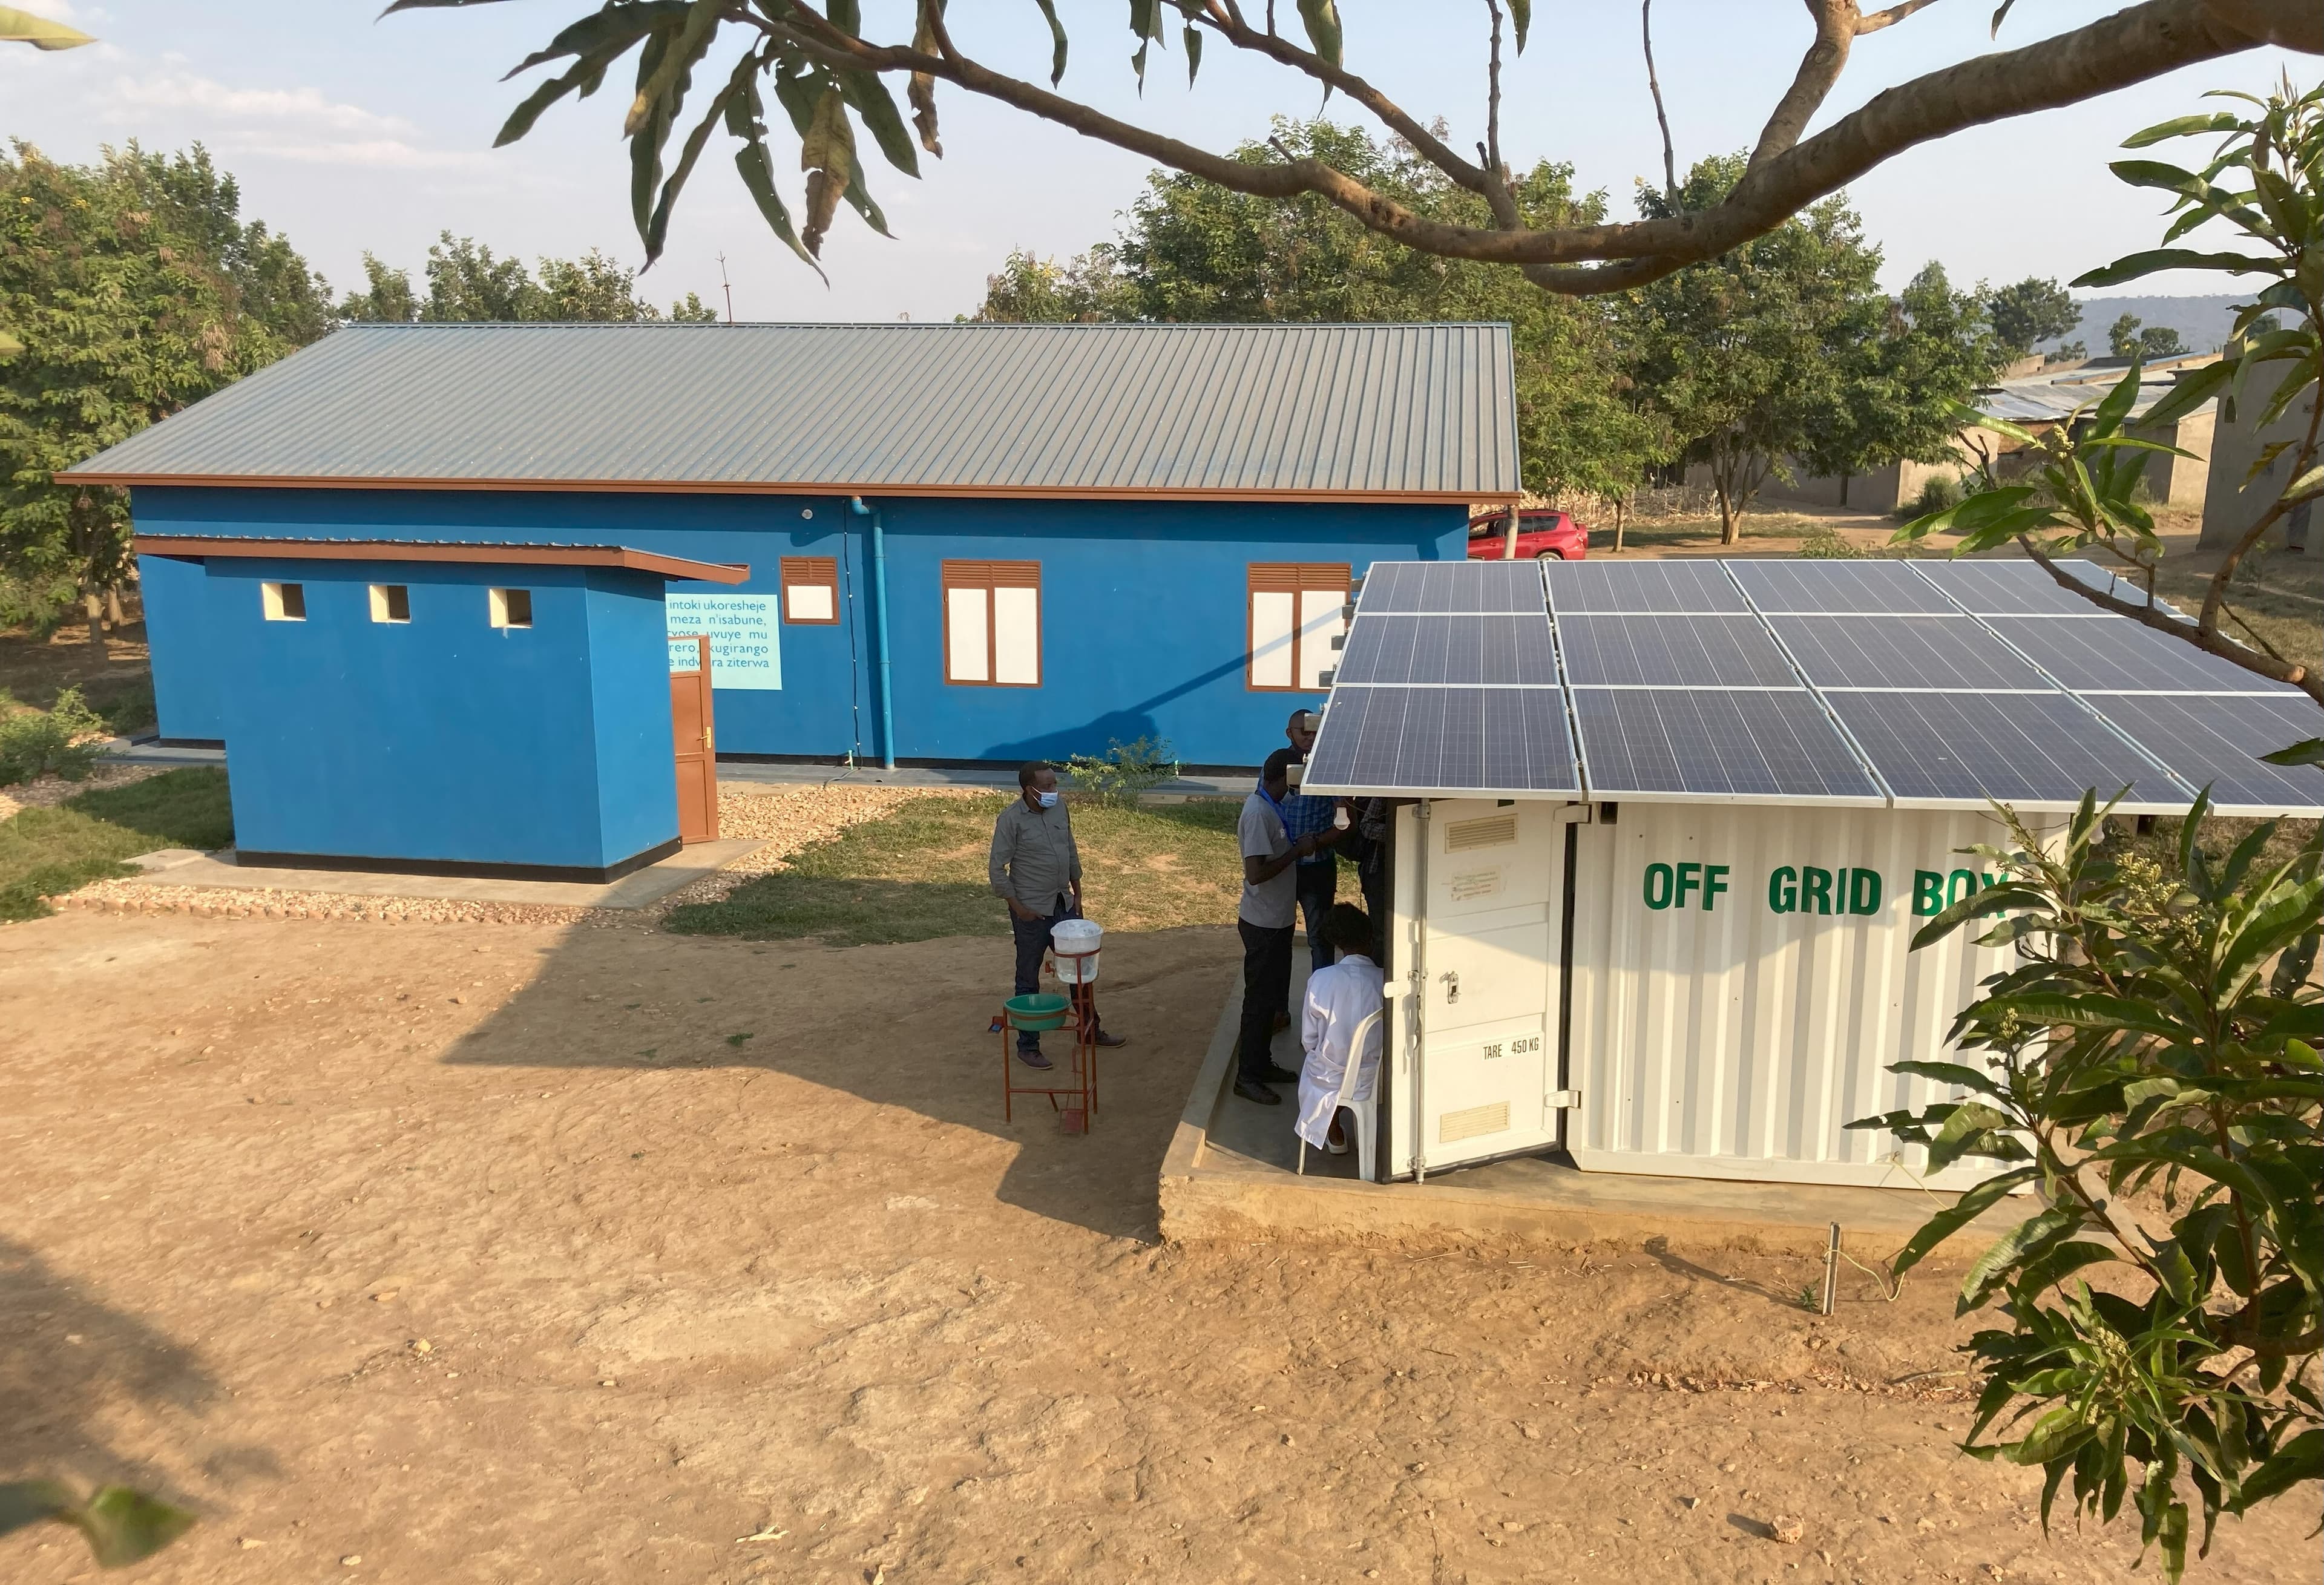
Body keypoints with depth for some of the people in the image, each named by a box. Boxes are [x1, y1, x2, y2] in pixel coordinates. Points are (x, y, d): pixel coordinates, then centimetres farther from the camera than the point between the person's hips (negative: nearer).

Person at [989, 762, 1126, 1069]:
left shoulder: (1060, 807, 0)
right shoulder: (1011, 820, -18)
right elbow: (997, 869, -14)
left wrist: (1077, 893, 12)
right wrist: (1018, 908, -15)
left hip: (1065, 905, 6)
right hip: (1032, 912, -6)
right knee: (1028, 980, 6)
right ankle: (1027, 1046, 18)